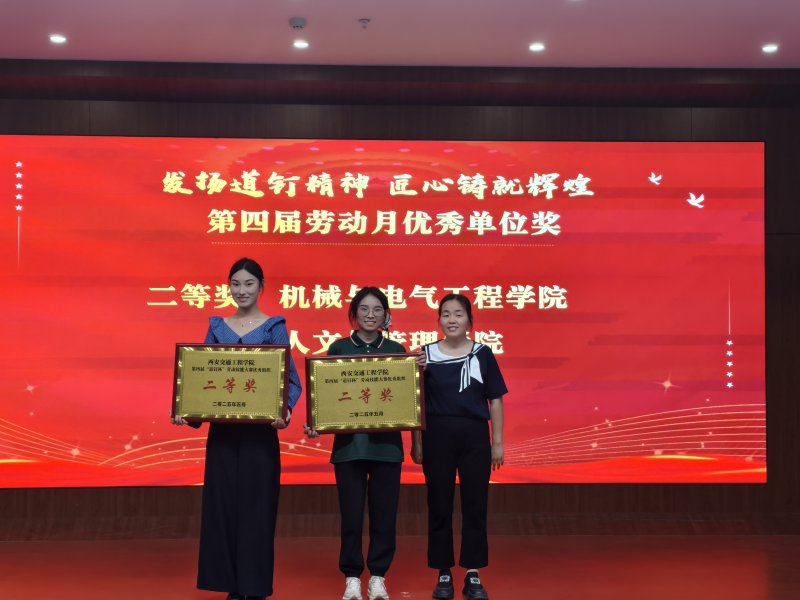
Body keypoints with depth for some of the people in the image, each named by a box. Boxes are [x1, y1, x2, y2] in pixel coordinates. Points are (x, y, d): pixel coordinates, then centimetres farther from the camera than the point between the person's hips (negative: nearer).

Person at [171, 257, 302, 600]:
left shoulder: (273, 327, 0)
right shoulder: (217, 327, 10)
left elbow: (290, 379, -5)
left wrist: (286, 410, -23)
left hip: (259, 429, -4)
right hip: (222, 428, 4)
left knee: (255, 503, -1)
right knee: (221, 501, 5)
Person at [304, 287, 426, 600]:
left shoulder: (396, 350, 7)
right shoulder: (339, 348, 4)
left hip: (386, 442, 1)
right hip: (349, 441, -1)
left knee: (384, 513, 4)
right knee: (351, 514, 1)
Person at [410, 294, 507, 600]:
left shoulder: (483, 354, 2)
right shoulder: (427, 354, 2)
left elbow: (495, 400, 5)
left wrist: (497, 443, 2)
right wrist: (416, 443, 2)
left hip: (475, 435, 0)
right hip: (437, 434, 0)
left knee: (475, 505, 3)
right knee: (439, 506, 4)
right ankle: (444, 574, 15)